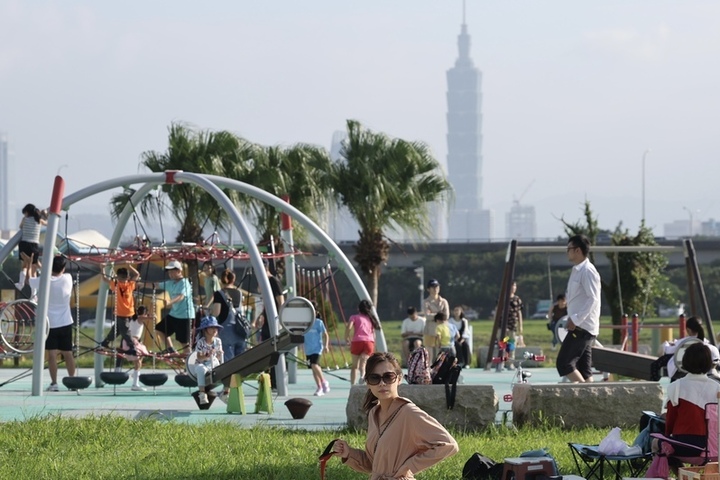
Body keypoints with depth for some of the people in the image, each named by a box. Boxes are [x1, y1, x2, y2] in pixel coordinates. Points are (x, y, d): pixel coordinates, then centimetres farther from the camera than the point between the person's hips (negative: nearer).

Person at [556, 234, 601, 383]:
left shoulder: (587, 271, -12)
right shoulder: (577, 270, 17)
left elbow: (593, 299, -20)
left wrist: (576, 319, -21)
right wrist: (572, 319, 15)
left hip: (582, 327, -10)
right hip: (578, 326, 10)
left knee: (564, 363, -12)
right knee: (583, 368, 6)